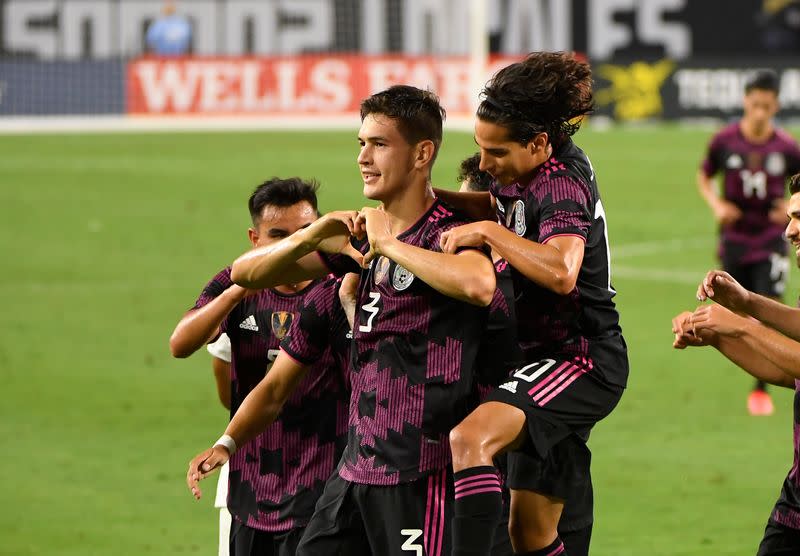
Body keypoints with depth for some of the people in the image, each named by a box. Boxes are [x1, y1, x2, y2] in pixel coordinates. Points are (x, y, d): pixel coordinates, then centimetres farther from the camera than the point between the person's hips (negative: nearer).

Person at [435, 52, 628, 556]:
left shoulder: (562, 186, -20)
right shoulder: (532, 172, 6)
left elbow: (561, 271, -39)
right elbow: (500, 207, 27)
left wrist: (486, 231, -31)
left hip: (581, 362, -10)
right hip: (549, 355, 10)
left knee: (472, 438, -34)